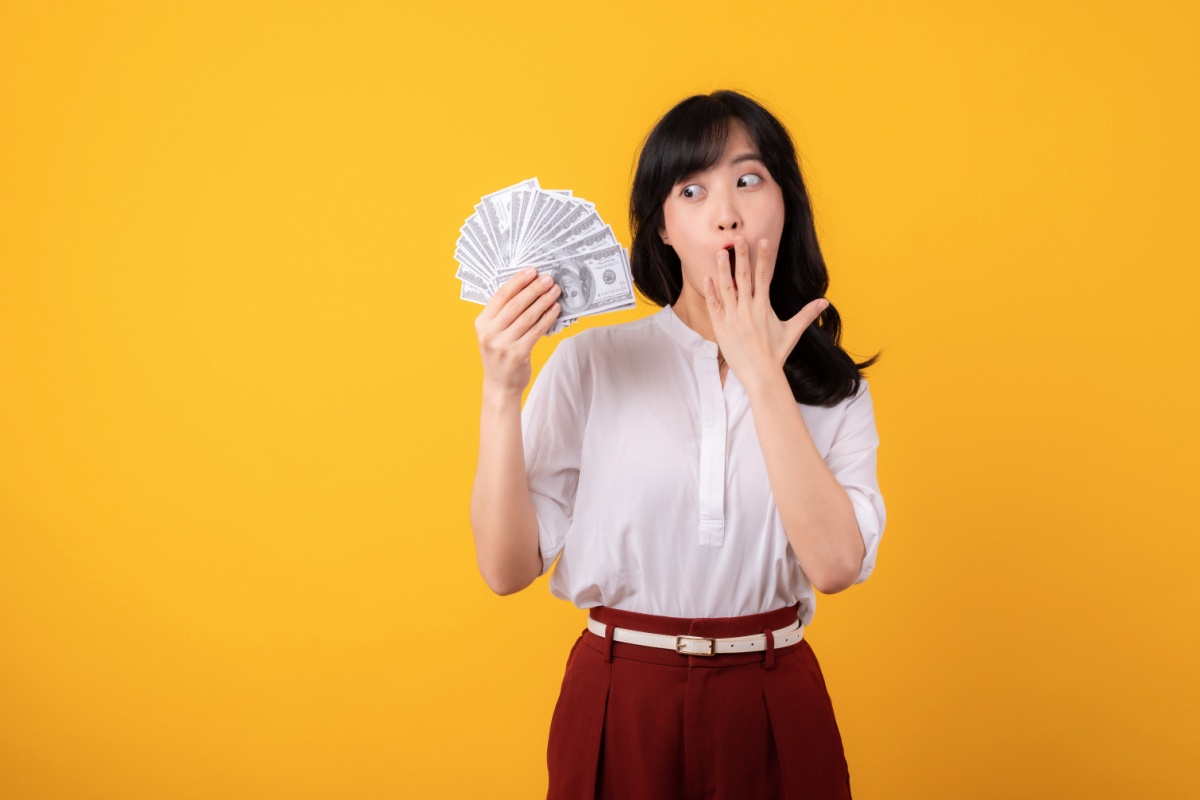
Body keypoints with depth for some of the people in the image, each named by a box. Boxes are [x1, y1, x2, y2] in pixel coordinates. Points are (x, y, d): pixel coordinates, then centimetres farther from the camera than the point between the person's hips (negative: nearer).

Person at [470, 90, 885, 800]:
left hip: (774, 711, 2)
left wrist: (760, 375, -14)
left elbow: (836, 561, -16)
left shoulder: (833, 387, 1)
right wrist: (502, 393, -19)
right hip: (622, 710, -1)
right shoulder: (593, 362, -4)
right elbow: (507, 566, -9)